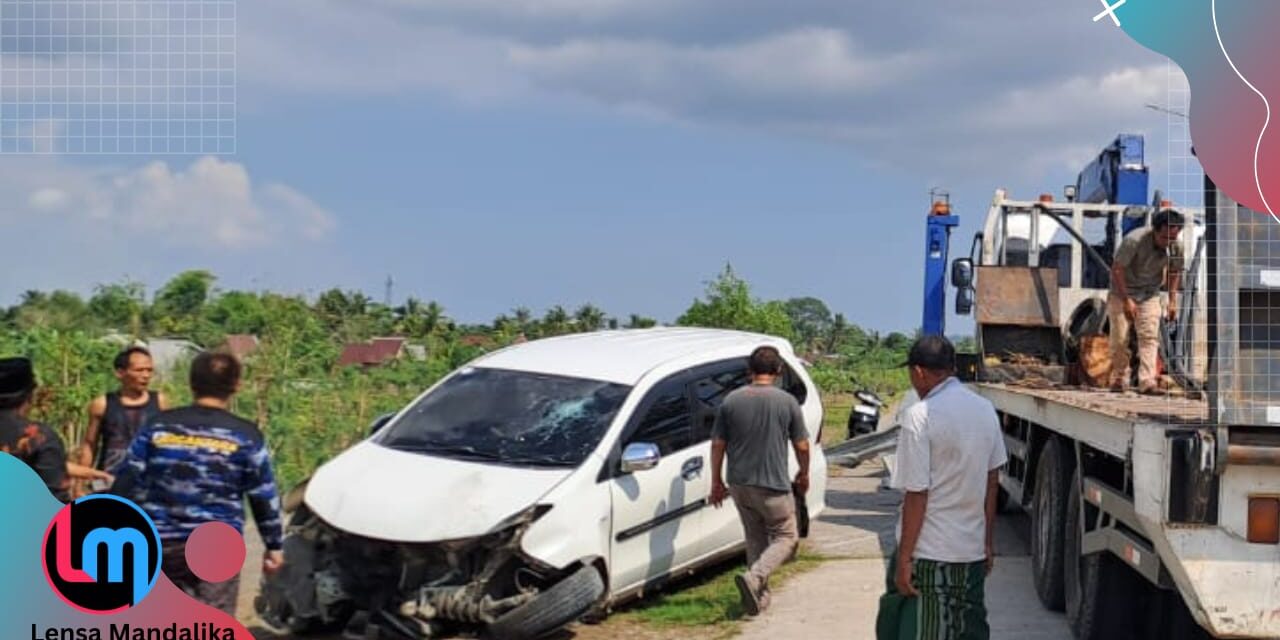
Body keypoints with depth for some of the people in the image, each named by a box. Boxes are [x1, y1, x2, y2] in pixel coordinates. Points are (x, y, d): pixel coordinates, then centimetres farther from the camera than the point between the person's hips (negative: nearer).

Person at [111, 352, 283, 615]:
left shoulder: (158, 426, 3)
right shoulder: (245, 435, -3)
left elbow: (126, 482, 4)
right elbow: (263, 497, 0)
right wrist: (274, 545, 10)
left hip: (161, 544, 3)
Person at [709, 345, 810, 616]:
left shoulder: (731, 400, -1)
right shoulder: (787, 402, -8)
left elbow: (717, 444, 1)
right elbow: (802, 445, -2)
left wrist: (716, 482, 12)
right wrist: (804, 475, 16)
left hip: (739, 484, 4)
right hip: (773, 484, -4)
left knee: (755, 538, 19)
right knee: (785, 538, 9)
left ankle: (759, 594, 22)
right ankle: (754, 577, -14)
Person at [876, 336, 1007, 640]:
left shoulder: (920, 416, -16)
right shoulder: (986, 410, 5)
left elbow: (917, 495, -17)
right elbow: (991, 483, 11)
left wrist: (903, 558, -12)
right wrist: (987, 542, 19)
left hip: (929, 554, -6)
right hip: (973, 550, 7)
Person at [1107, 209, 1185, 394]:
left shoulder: (1176, 247, -12)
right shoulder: (1134, 240, -28)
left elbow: (1174, 273, 7)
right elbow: (1116, 269, -21)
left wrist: (1173, 300, 0)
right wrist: (1126, 300, -21)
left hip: (1150, 294, 3)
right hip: (1122, 292, -3)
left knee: (1150, 336, -10)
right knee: (1120, 338, -4)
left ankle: (1147, 382, -16)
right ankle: (1119, 379, 11)